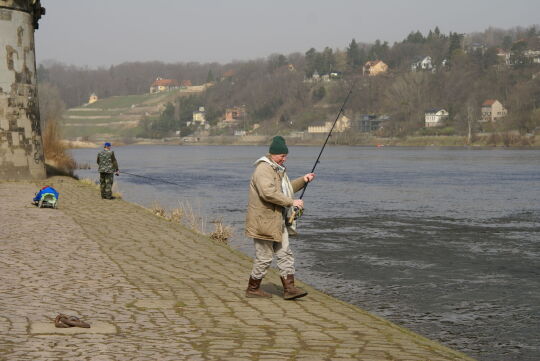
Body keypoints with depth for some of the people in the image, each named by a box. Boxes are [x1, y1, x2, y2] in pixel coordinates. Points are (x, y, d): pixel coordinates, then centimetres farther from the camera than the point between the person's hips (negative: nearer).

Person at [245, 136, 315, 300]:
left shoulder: (278, 169, 17)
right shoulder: (263, 169, -17)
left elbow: (285, 189, 30)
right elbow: (269, 193, -30)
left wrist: (303, 180, 15)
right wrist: (292, 202, -27)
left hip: (278, 221, 10)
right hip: (264, 221, -10)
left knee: (285, 254, 5)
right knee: (264, 257, -1)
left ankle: (289, 289, 5)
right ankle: (252, 289, 12)